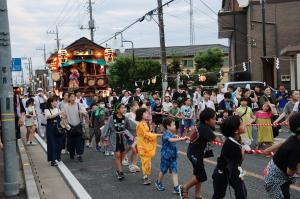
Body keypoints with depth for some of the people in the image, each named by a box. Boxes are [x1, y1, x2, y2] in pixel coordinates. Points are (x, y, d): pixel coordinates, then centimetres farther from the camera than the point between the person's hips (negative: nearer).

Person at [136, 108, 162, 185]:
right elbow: (146, 134, -20)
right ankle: (145, 177, 3)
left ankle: (146, 177, 23)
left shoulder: (145, 123, 11)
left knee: (147, 161, 13)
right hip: (143, 145, -9)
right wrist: (157, 135, -19)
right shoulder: (140, 124, -18)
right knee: (145, 161, -5)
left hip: (147, 145, 9)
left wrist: (156, 135, 7)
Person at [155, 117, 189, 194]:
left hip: (173, 156, 7)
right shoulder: (165, 134, -20)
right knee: (163, 171, 11)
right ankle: (158, 183, 35)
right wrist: (182, 138, -48)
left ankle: (176, 188, -2)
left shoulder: (171, 134, 6)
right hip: (166, 156, -7)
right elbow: (171, 140, -40)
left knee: (174, 171, 0)